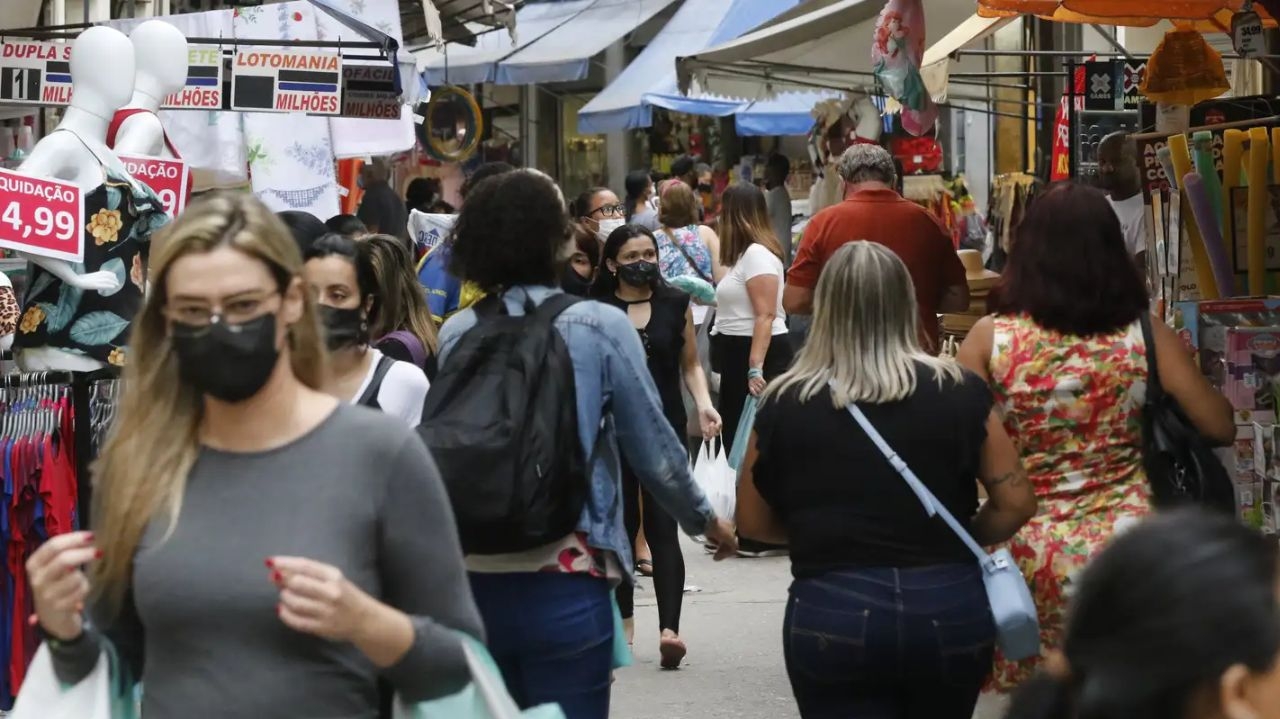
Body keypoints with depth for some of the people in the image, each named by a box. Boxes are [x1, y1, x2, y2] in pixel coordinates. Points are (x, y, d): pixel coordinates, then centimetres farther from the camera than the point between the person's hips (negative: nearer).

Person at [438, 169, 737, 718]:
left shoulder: (456, 335, 1)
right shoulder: (600, 327, -7)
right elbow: (653, 451, -2)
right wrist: (705, 519, 16)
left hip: (475, 583, 3)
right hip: (564, 583, -3)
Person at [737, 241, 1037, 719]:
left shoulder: (785, 405, -3)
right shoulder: (958, 392, -3)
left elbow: (753, 522, 7)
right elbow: (1016, 503, 0)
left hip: (832, 615, -2)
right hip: (948, 608, 2)